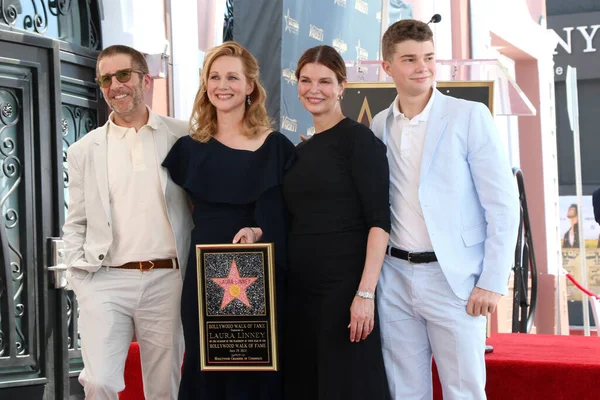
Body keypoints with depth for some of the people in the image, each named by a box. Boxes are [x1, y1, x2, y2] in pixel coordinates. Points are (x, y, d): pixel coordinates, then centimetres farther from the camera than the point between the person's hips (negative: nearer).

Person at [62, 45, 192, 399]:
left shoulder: (183, 137, 4)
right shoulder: (85, 150, 9)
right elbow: (76, 223, 13)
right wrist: (80, 280, 1)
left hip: (166, 281, 0)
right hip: (106, 281, 1)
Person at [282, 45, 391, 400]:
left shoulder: (358, 139, -6)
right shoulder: (300, 152, 15)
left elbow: (379, 221, -13)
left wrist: (366, 293, -21)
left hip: (345, 287, -7)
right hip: (301, 290, 7)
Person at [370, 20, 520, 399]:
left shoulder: (470, 116, -5)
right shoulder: (379, 125, 8)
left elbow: (503, 204, -7)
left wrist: (493, 282, -12)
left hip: (453, 277, -4)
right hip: (394, 278, 4)